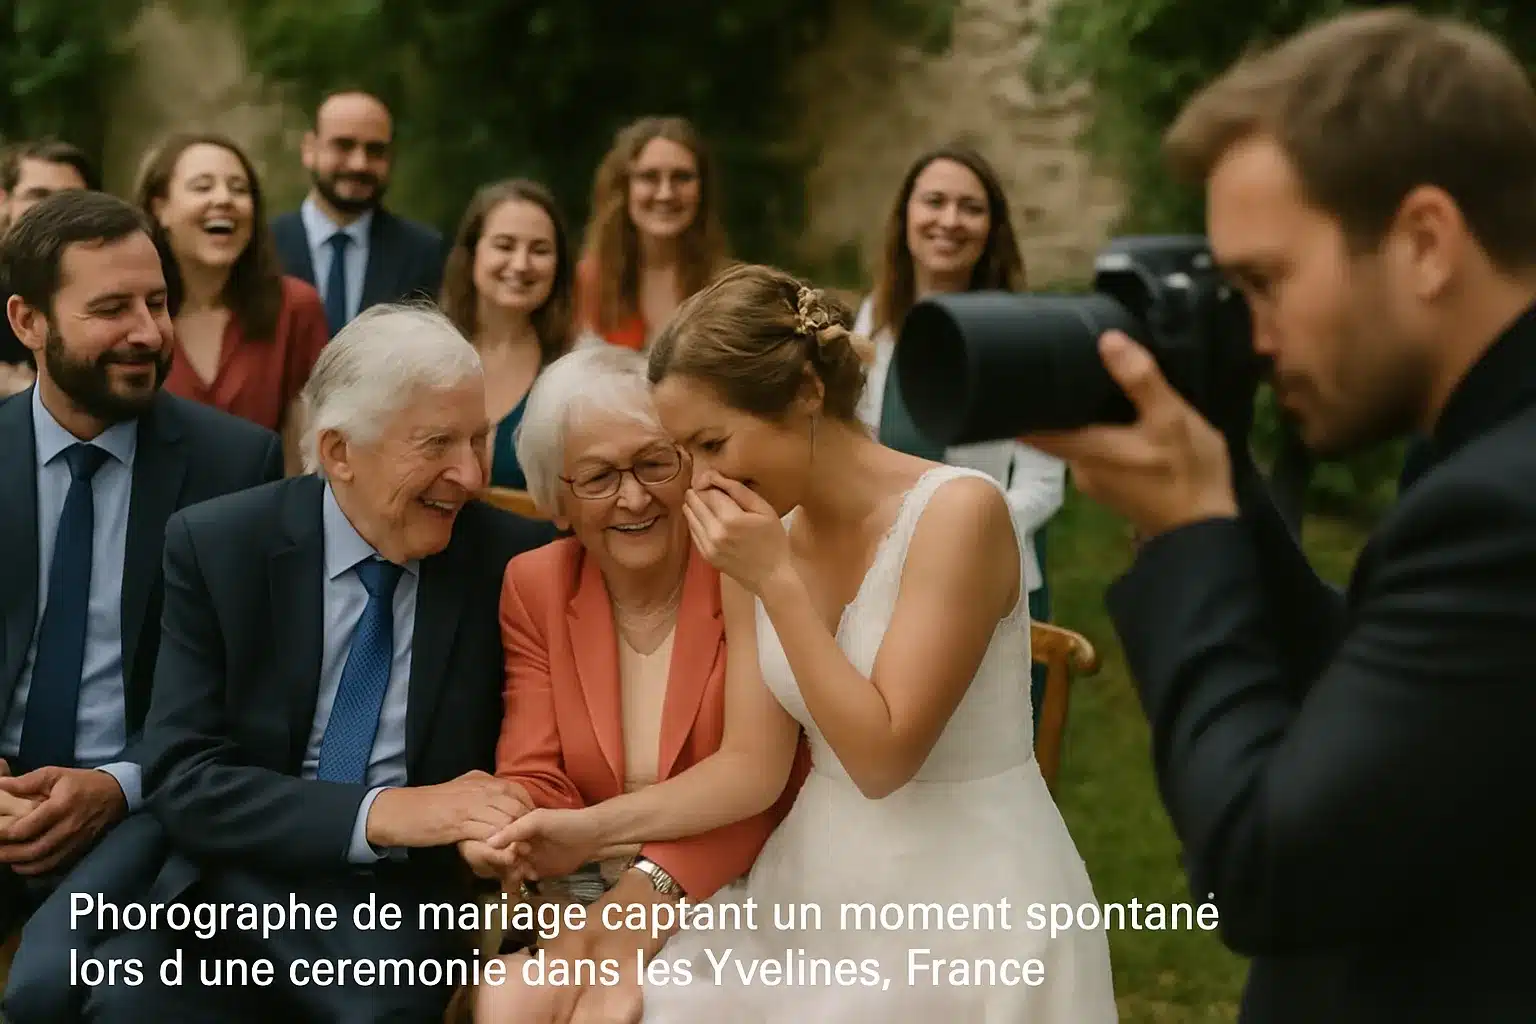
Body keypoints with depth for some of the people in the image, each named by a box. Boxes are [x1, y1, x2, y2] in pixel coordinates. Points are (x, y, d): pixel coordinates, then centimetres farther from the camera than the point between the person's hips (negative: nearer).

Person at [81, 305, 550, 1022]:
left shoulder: (503, 556, -1)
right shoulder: (214, 545, -3)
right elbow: (183, 777, -8)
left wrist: (500, 832, -15)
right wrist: (378, 813, -22)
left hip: (409, 894, 1)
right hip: (237, 883, 0)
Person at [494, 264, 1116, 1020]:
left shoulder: (958, 511, -19)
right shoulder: (757, 543, 1)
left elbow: (881, 755, -20)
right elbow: (752, 767, 0)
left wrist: (778, 583, -22)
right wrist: (593, 827, -11)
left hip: (969, 908, -5)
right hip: (820, 896, 6)